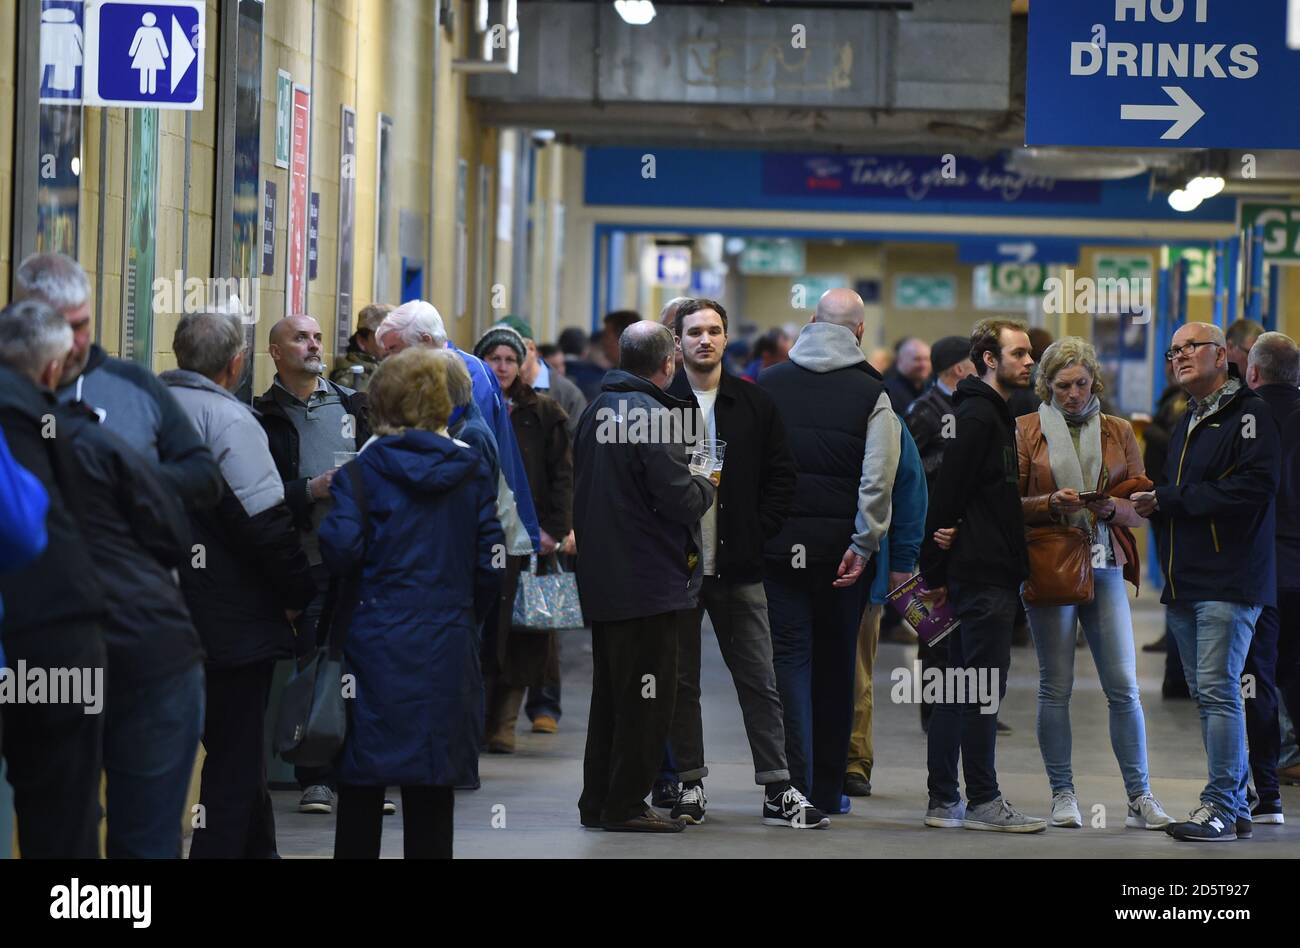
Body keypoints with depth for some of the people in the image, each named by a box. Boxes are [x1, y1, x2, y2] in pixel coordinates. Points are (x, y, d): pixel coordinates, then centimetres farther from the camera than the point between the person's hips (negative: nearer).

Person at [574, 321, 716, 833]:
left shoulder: (596, 411, 11)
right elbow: (681, 498, -21)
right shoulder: (651, 415, -17)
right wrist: (706, 486, 0)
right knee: (647, 695, -1)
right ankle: (626, 804, 0)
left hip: (600, 578, 9)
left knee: (610, 692, 16)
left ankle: (598, 801, 20)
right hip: (649, 578, -9)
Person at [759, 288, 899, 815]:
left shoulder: (767, 386, 5)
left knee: (790, 657, 2)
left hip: (777, 544, 1)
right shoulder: (871, 393, -3)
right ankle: (828, 789, 16)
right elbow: (877, 479, -12)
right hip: (839, 546, -1)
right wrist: (863, 544, -11)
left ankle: (796, 785, -9)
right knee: (835, 664, 10)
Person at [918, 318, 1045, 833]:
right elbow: (946, 496, -17)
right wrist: (936, 572, -16)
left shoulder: (991, 414, 19)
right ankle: (983, 801, -4)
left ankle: (944, 800, 14)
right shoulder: (978, 416, -13)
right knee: (985, 687, -7)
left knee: (958, 688, 10)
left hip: (977, 574, 10)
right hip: (984, 576, -10)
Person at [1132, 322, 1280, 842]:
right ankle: (1235, 804, 15)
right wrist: (1155, 505, 3)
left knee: (1218, 689, -13)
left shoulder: (1250, 413, -7)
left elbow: (1254, 486, -19)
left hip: (1230, 579, -9)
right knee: (1205, 694, 10)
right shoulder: (1188, 423, 23)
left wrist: (1169, 499, -14)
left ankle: (1221, 805, -11)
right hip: (1186, 581, 9)